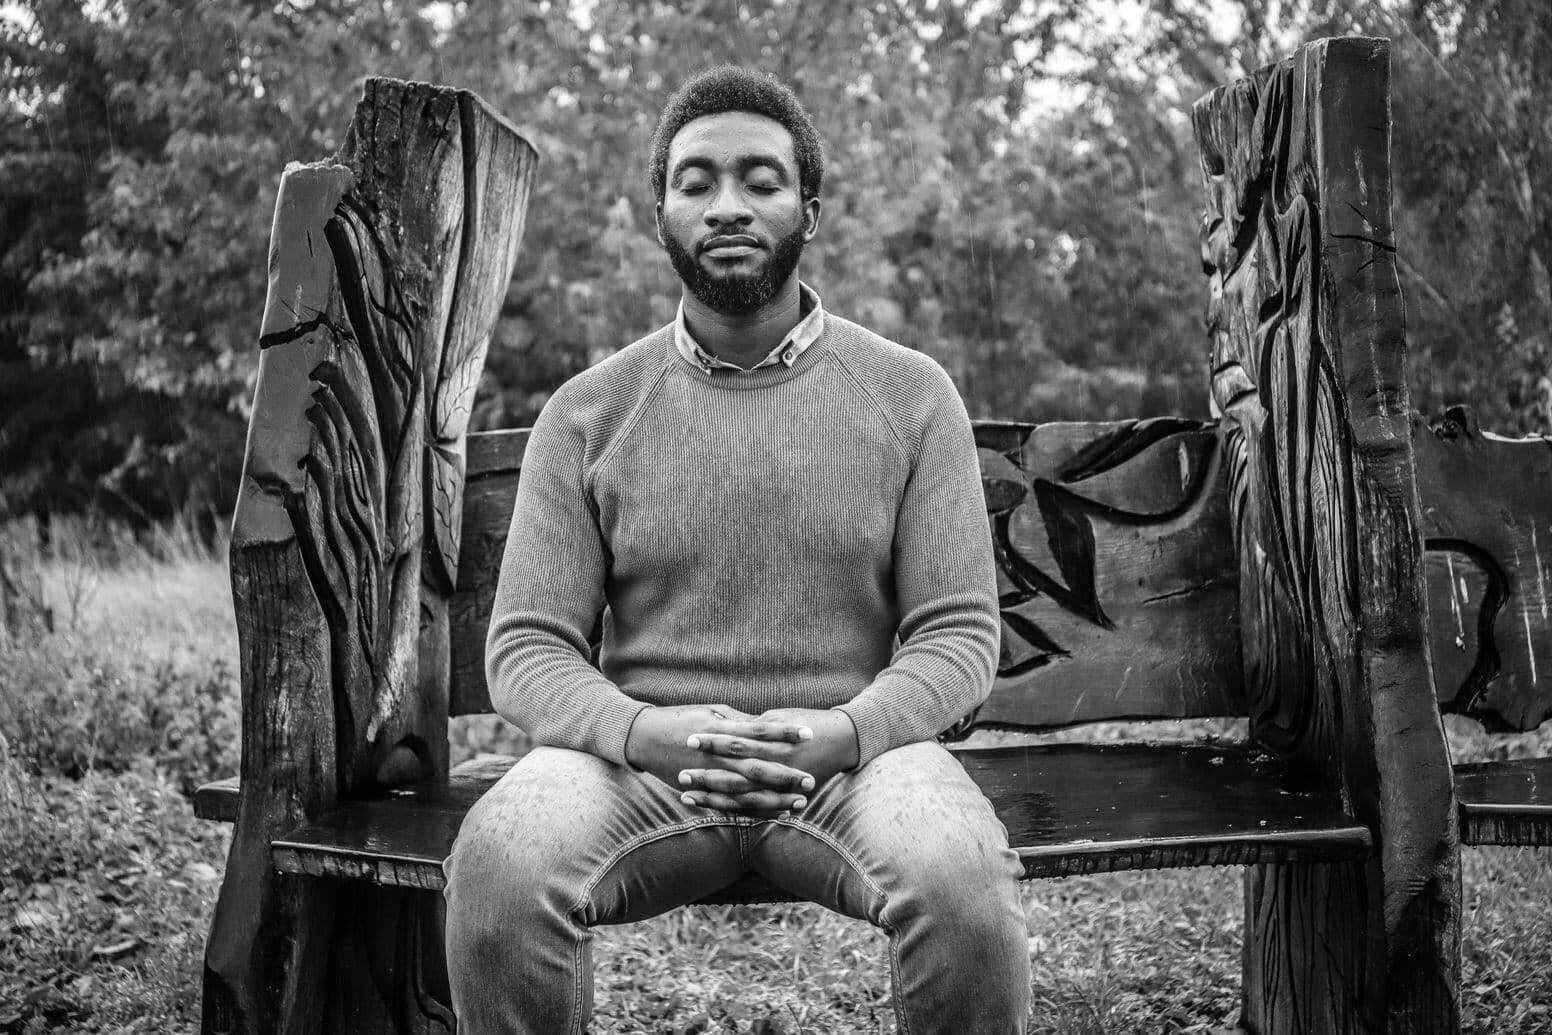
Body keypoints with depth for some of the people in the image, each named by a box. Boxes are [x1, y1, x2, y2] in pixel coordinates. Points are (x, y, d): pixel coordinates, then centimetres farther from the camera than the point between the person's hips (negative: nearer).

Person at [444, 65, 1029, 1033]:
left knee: (965, 877, -33)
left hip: (852, 754, 0)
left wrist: (846, 732, -19)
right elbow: (527, 646, 2)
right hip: (640, 757, 0)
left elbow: (959, 631, 1)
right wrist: (643, 732, -20)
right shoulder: (588, 412, 6)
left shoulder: (912, 394, 5)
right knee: (500, 864, -32)